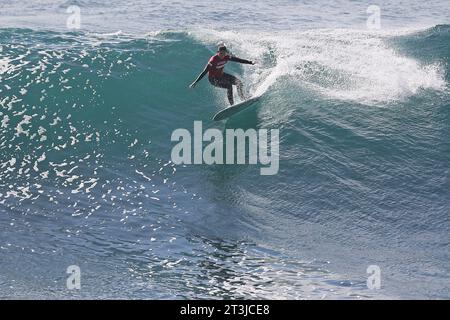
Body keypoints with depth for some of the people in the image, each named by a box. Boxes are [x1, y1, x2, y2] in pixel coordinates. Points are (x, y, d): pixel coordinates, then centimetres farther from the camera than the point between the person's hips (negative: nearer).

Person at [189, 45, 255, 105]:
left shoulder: (226, 57, -12)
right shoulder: (213, 60, -29)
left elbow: (237, 59, -3)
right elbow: (205, 72, -30)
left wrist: (250, 62, -3)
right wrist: (195, 82, -33)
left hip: (221, 75, 7)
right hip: (213, 78, -7)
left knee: (238, 82, -7)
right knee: (229, 86, -28)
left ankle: (244, 100, 1)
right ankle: (232, 104, -24)